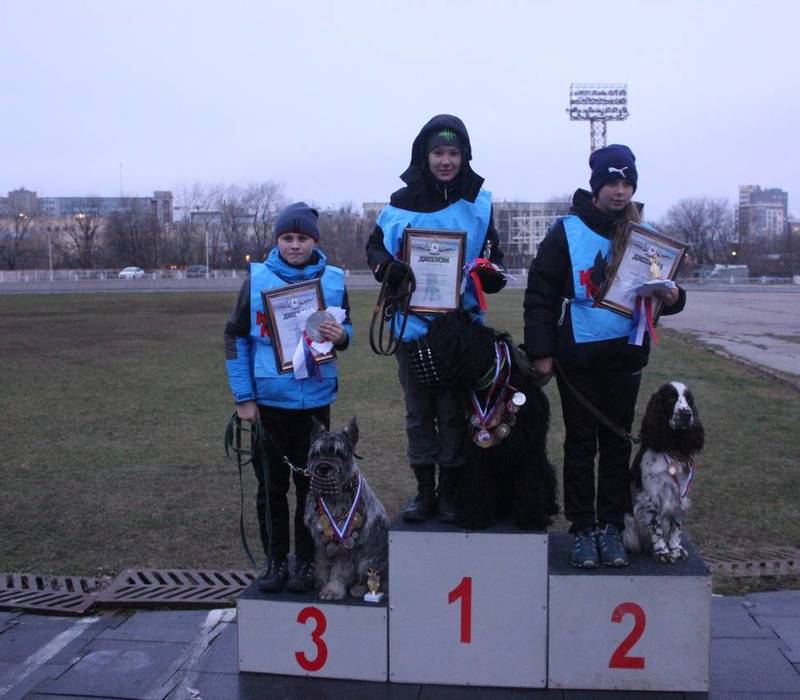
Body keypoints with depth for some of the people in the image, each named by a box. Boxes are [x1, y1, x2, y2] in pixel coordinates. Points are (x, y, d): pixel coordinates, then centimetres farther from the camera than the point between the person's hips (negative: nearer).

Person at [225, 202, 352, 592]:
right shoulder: (257, 279, -3)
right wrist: (243, 397, -3)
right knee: (271, 486, 9)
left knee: (311, 485, 10)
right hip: (267, 402, 0)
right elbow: (236, 338, 1)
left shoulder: (333, 280, -1)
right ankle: (275, 559, 24)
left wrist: (340, 335, -17)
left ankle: (306, 560, 24)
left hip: (315, 401, 0)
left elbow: (346, 330, 9)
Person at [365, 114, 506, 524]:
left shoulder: (478, 204, 1)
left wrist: (491, 273, -15)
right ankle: (425, 491, 23)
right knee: (418, 413, 11)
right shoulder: (402, 203, 1)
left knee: (453, 413, 7)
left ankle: (450, 492, 20)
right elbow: (375, 247, 8)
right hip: (412, 325, 1)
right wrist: (386, 266, -14)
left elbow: (493, 257, 8)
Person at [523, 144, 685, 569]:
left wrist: (672, 297, -11)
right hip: (578, 355, -3)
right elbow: (540, 295, -5)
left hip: (625, 355, 3)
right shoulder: (567, 232, -5)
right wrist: (541, 352, -9)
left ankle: (610, 526, 21)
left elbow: (660, 288, 13)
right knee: (581, 443, 6)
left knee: (617, 442, 10)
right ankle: (582, 529, 16)